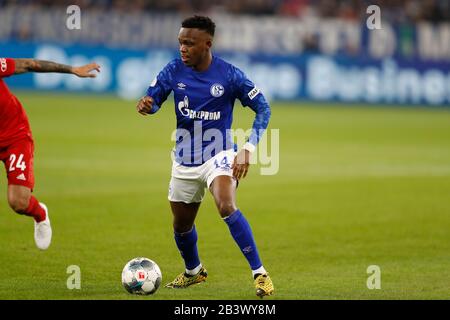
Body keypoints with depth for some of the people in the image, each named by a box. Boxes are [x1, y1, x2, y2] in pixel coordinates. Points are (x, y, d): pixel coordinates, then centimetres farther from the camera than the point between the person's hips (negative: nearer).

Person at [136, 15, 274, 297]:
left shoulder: (229, 75, -16)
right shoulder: (174, 71, -7)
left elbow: (263, 108, -10)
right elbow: (153, 99, -1)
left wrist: (248, 150, -19)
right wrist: (146, 106, -27)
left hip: (219, 155, -4)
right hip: (185, 162, 4)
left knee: (226, 206, -31)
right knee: (182, 226, 16)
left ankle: (260, 273, -23)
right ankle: (193, 272, 47)